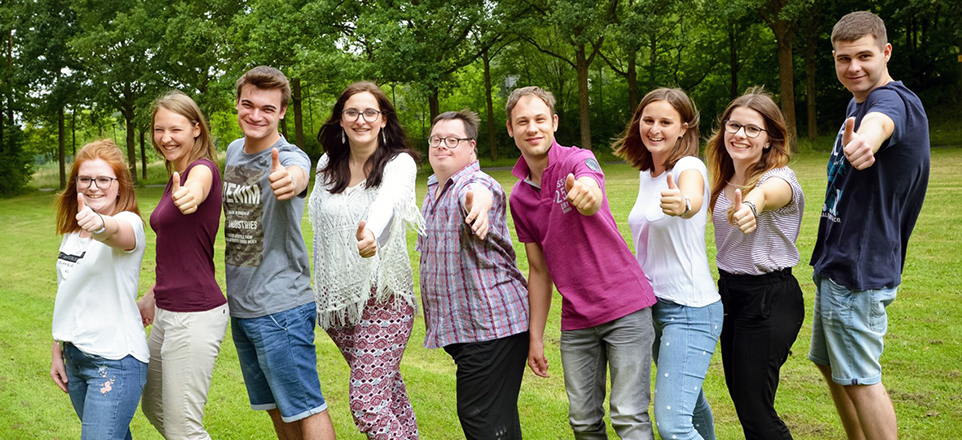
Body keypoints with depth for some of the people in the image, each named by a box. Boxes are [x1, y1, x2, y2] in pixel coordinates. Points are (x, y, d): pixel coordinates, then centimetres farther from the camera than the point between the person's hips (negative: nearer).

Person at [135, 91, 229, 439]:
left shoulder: (203, 168, -14)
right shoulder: (175, 178, 14)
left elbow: (198, 185, -42)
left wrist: (190, 195, -64)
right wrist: (153, 295, 28)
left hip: (196, 314, -10)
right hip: (168, 312, 10)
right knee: (154, 408, 24)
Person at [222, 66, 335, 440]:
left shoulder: (290, 158, -17)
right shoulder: (233, 151, 6)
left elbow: (296, 176, -43)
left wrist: (289, 181, -68)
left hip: (280, 307, -8)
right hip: (239, 305, 8)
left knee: (304, 408, 0)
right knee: (275, 406, 19)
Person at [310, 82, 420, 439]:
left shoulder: (400, 163, -9)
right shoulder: (327, 164, 6)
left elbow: (389, 200, -32)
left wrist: (371, 233, -54)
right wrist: (320, 292, 14)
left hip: (383, 296, -5)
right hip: (338, 297, 5)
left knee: (366, 404, -12)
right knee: (385, 387, 18)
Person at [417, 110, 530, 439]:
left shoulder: (479, 184, -15)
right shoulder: (433, 190, 14)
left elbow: (478, 192, -42)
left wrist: (477, 201, -63)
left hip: (491, 324, -9)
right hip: (460, 326, 9)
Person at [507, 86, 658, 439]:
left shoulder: (578, 160, -8)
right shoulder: (519, 197, 8)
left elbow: (592, 199, -34)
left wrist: (586, 195, -59)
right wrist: (535, 337, 11)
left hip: (625, 306, -5)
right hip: (575, 320, 5)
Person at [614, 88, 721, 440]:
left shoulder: (689, 168, -15)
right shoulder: (646, 174, 8)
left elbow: (693, 201, -41)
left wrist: (683, 205, -63)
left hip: (690, 309, -8)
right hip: (654, 305, 8)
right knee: (691, 404, 24)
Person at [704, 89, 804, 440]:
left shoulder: (779, 178, -18)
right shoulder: (725, 180, 7)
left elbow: (764, 193, -44)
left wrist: (750, 207, -65)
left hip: (770, 299, -8)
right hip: (729, 292, 8)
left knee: (755, 412, -6)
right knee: (740, 397, 15)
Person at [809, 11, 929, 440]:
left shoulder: (895, 101, -20)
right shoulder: (857, 103, 11)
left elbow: (880, 121, -47)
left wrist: (866, 139, -69)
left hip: (859, 268, -10)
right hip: (838, 261, 10)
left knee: (860, 378, -4)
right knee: (830, 365, 21)